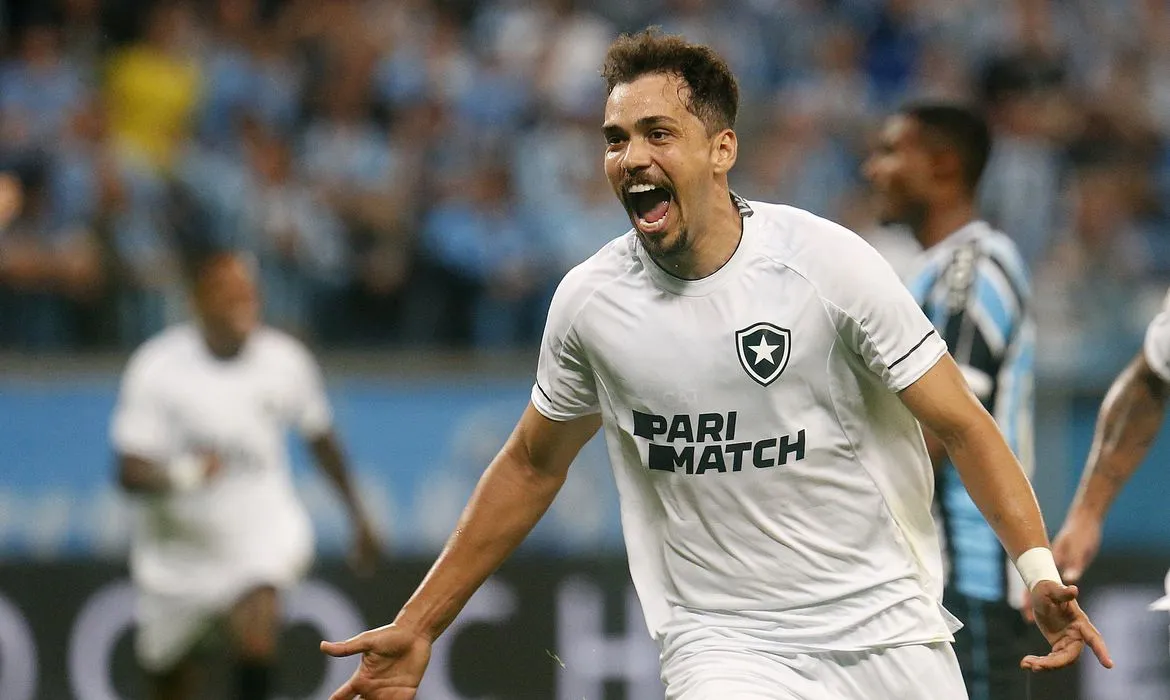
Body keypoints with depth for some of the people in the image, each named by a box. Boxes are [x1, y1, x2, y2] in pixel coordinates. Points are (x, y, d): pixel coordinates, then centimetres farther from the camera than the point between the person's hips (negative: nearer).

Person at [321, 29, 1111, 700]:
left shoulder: (828, 262, -8)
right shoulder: (589, 302, -1)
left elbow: (962, 426, -5)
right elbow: (530, 468, 14)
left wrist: (1039, 565, -19)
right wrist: (419, 626, 15)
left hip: (890, 635, 0)